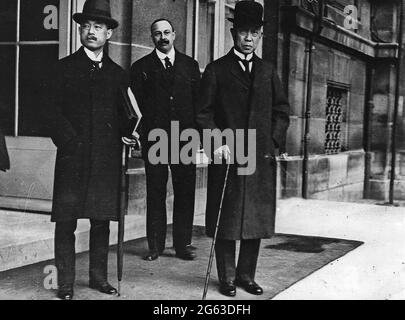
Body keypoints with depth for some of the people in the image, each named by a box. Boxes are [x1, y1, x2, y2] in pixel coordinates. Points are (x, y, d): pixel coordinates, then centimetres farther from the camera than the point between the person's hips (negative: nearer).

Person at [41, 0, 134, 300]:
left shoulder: (118, 74, 15)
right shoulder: (64, 68, 6)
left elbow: (125, 114, 17)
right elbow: (51, 111, 0)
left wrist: (127, 135, -3)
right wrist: (70, 142, -10)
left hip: (107, 159, 3)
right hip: (73, 156, -3)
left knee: (102, 220, 8)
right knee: (66, 221, -2)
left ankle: (99, 276, 20)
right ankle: (65, 283, 6)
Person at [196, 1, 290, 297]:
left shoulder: (268, 72, 14)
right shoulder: (216, 70, 3)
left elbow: (281, 111, 16)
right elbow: (204, 113, -1)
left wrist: (272, 142, 4)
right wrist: (217, 141, -14)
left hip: (262, 158, 4)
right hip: (227, 156, -3)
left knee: (257, 218, 6)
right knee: (227, 220, 1)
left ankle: (246, 274, 17)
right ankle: (227, 278, 12)